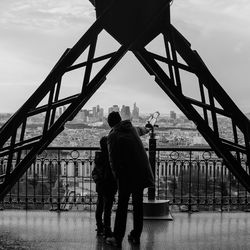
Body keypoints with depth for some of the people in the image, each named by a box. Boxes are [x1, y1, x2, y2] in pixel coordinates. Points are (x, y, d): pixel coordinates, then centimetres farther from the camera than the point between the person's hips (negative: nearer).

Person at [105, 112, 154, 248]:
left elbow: (112, 158, -8)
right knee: (138, 203, 12)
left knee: (122, 205, -1)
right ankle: (136, 236, 18)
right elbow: (141, 130, 40)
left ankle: (117, 238, 0)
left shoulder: (112, 136, -2)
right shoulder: (133, 129, 14)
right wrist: (146, 129, 63)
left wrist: (116, 175, 3)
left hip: (126, 173, -5)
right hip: (141, 171, 5)